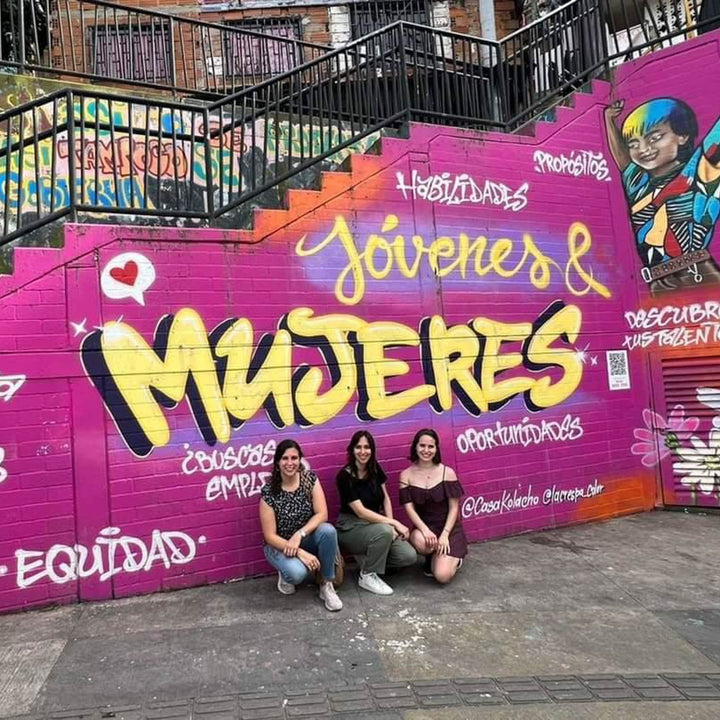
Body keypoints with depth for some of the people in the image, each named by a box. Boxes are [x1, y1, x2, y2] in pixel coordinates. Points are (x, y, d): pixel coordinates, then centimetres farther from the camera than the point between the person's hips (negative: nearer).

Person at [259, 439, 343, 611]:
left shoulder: (310, 478, -10)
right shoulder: (269, 491, -18)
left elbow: (322, 514, -15)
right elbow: (270, 536, -16)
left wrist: (299, 535, -29)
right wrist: (300, 553, -25)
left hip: (307, 539, 3)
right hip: (279, 545, -2)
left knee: (328, 530, -30)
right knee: (297, 573, -33)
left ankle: (327, 585, -10)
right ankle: (286, 574, 7)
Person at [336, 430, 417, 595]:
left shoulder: (375, 468, 0)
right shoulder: (345, 476, -19)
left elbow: (385, 498, 7)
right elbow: (360, 512, -22)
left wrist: (391, 525, -8)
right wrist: (393, 523, -24)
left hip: (373, 523, 6)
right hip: (351, 528, -6)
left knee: (409, 556, -14)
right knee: (384, 531, -36)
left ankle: (369, 558, 10)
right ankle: (367, 576, -13)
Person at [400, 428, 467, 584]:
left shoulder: (447, 472, -8)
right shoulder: (406, 475, -4)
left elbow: (454, 508, -6)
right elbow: (409, 508, -9)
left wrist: (444, 535, -16)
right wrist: (425, 530, -25)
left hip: (449, 528, -1)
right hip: (424, 526, 1)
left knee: (442, 576, -19)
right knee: (421, 542, -36)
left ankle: (454, 557, 19)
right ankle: (431, 558, 4)